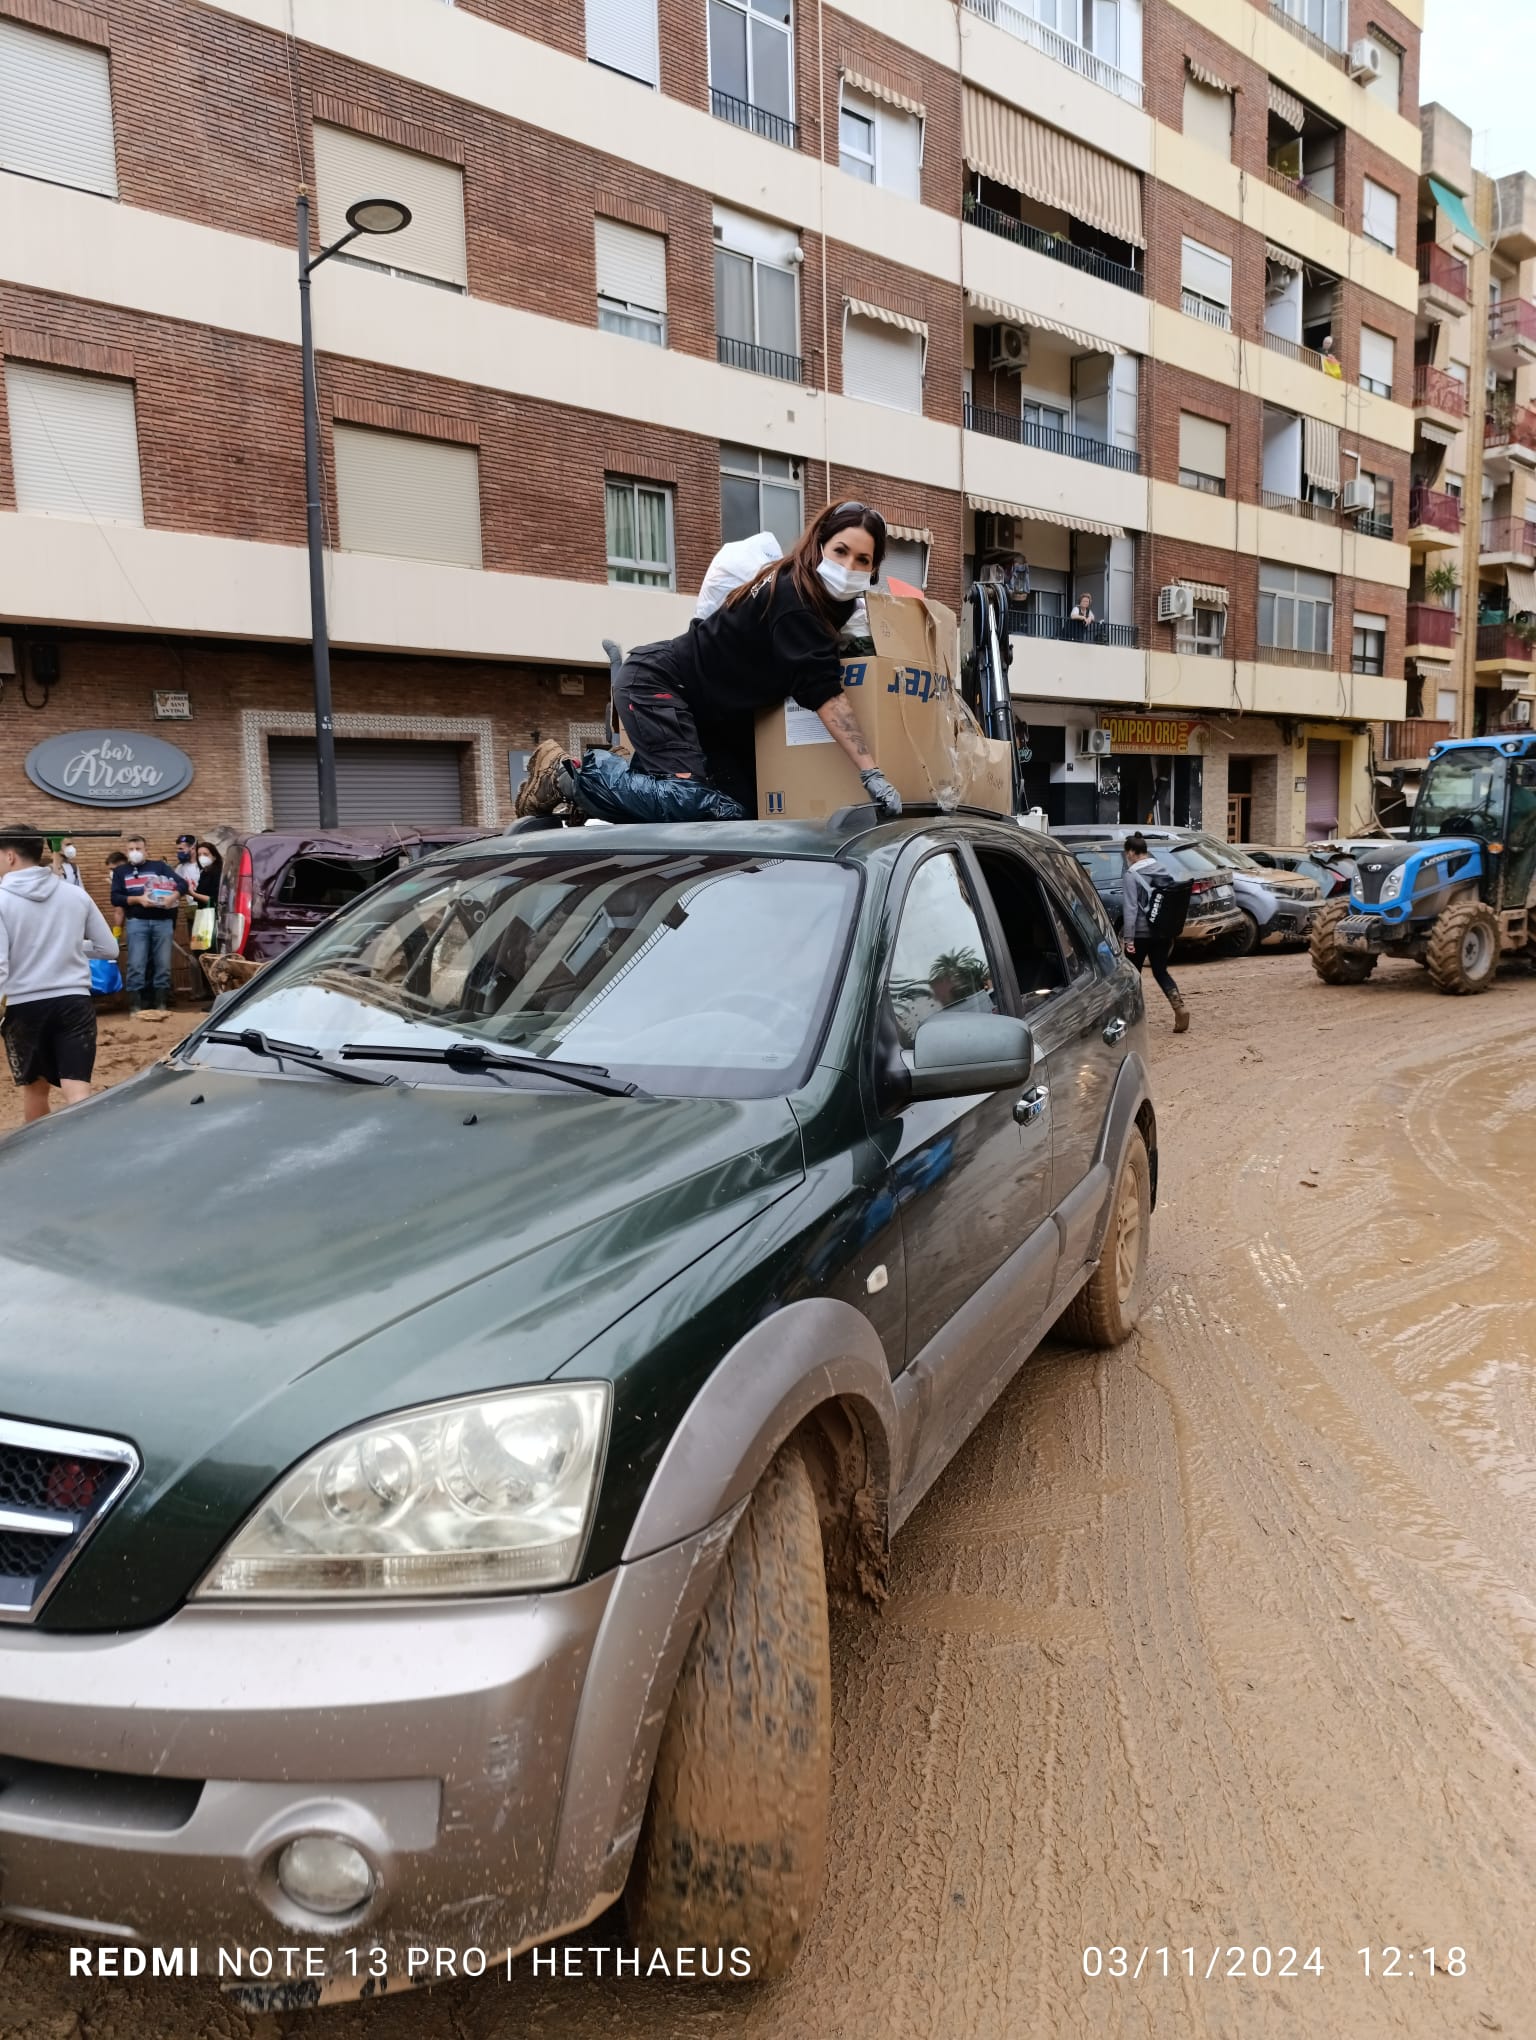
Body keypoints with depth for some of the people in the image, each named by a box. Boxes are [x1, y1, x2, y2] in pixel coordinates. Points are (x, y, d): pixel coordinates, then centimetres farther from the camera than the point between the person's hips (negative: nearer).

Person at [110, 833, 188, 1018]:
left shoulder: (158, 866, 9)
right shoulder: (121, 871, 12)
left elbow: (183, 884, 1)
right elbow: (115, 898, 2)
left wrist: (173, 897, -19)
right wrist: (137, 899, -14)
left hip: (163, 921, 0)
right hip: (136, 922, 0)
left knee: (163, 964, 3)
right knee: (136, 965, -5)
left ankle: (160, 1004, 10)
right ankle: (135, 1005, -1)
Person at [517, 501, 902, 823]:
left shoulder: (831, 600, 3)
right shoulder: (792, 595, -24)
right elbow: (822, 689, -32)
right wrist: (871, 773, -35)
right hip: (656, 683, -10)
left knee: (742, 808, 2)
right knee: (693, 803, -26)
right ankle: (568, 774, -6)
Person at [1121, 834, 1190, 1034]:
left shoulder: (1131, 876, -12)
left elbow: (1130, 909, -18)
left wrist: (1128, 938, -18)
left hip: (1141, 933, -6)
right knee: (1161, 971, 13)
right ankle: (1179, 1007, -6)